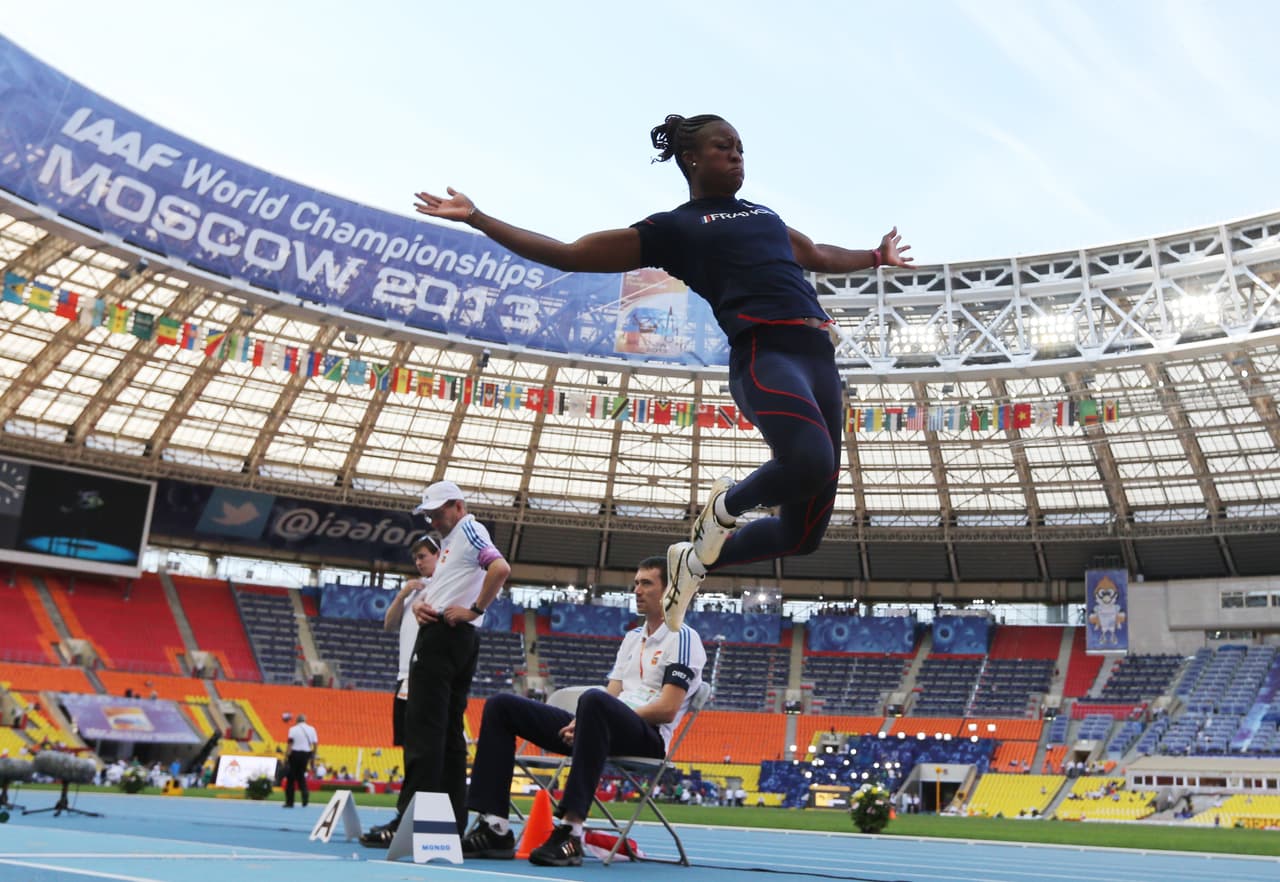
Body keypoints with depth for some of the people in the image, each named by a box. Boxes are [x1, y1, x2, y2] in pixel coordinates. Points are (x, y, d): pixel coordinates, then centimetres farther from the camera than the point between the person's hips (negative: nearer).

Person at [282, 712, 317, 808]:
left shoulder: (293, 729, -3)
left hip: (295, 753, -3)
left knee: (291, 778, 6)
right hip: (306, 754, 3)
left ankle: (289, 802, 8)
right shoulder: (312, 729, 7)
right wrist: (313, 756, 13)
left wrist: (286, 756, -13)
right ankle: (305, 796, -4)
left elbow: (290, 742, -13)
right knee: (301, 776, 18)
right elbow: (315, 744, 4)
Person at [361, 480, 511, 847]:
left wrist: (474, 610, -18)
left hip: (444, 634, -10)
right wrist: (419, 603, 4)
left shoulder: (468, 529, -6)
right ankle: (452, 823, 11)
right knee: (450, 730, 8)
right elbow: (438, 590, 26)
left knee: (424, 726, -11)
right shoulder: (451, 539, 25)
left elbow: (501, 568, -23)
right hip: (461, 641, 10)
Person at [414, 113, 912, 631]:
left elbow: (818, 256, 48)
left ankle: (696, 559, 28)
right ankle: (727, 504, -3)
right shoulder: (674, 227, 9)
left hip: (819, 355, 7)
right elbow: (568, 255, 8)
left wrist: (875, 257, 60)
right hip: (766, 354, -7)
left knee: (802, 535, 3)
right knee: (810, 461, -37)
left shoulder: (764, 215, 28)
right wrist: (476, 217, 4)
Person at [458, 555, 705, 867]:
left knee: (593, 699, -42)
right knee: (501, 706, -1)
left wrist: (589, 719, -14)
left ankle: (570, 831, -42)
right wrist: (581, 723, -5)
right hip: (611, 730, 9)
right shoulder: (632, 637, 25)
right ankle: (495, 827, -12)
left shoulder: (683, 638, -1)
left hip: (648, 738, -8)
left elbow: (666, 710, -12)